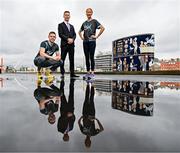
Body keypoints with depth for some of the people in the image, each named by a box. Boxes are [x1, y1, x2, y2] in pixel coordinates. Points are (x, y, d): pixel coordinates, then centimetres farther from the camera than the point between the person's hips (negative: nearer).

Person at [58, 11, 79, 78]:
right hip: (64, 44, -5)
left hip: (71, 44, 5)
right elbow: (60, 34, -4)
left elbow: (74, 34, 14)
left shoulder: (71, 26, 25)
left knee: (72, 59, 2)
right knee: (62, 59, -5)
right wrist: (68, 39, -14)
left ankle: (72, 73, 4)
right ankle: (62, 73, -1)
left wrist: (72, 39, -6)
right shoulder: (60, 25, 8)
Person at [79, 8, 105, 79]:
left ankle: (92, 72, -2)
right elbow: (79, 31, 30)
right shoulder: (84, 23, 18)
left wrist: (97, 36, -9)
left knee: (91, 57, -7)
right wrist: (81, 37, 13)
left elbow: (102, 28, -7)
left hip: (92, 41, -5)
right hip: (85, 42, 5)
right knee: (87, 58, 5)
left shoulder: (94, 21, 4)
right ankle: (88, 72, 11)